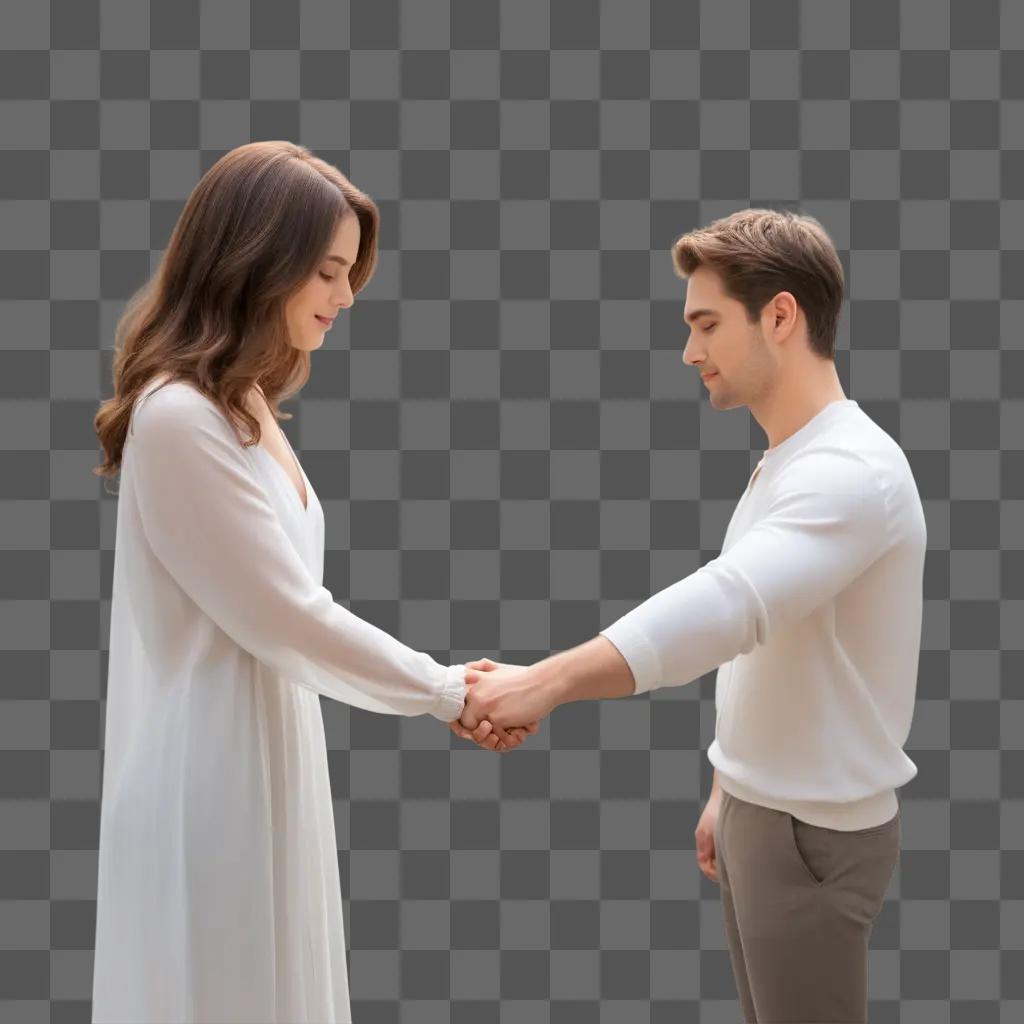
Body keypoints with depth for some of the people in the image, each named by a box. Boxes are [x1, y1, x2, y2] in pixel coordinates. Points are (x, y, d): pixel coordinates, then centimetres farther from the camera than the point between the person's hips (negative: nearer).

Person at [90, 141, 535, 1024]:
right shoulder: (181, 419, -20)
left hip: (261, 774, 9)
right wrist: (446, 692, -6)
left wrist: (442, 688, 8)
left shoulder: (242, 407, 11)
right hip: (209, 791, -9)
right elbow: (285, 617, -18)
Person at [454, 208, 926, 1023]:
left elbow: (727, 604, -37)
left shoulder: (851, 470, -21)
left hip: (816, 830, -9)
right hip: (762, 810, 9)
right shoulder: (786, 463, 11)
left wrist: (546, 683, -40)